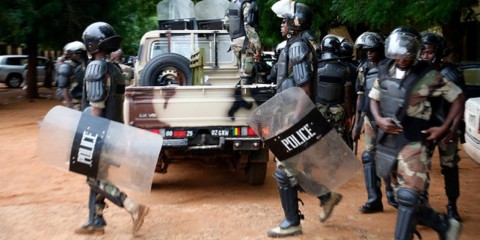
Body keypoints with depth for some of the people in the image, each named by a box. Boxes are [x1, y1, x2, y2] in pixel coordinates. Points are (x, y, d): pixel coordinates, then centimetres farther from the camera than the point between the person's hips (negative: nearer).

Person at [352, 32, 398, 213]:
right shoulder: (363, 69, 8)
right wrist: (356, 123, 11)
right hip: (369, 119, 5)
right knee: (369, 157, 2)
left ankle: (392, 194, 19)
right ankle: (374, 200, 7)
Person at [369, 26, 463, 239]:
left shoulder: (427, 76, -11)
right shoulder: (385, 71, 4)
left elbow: (458, 98, -3)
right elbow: (374, 99, 14)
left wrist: (443, 128, -7)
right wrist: (379, 119, -5)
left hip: (411, 143, -6)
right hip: (386, 141, 6)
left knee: (408, 196, -10)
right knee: (407, 196, 15)